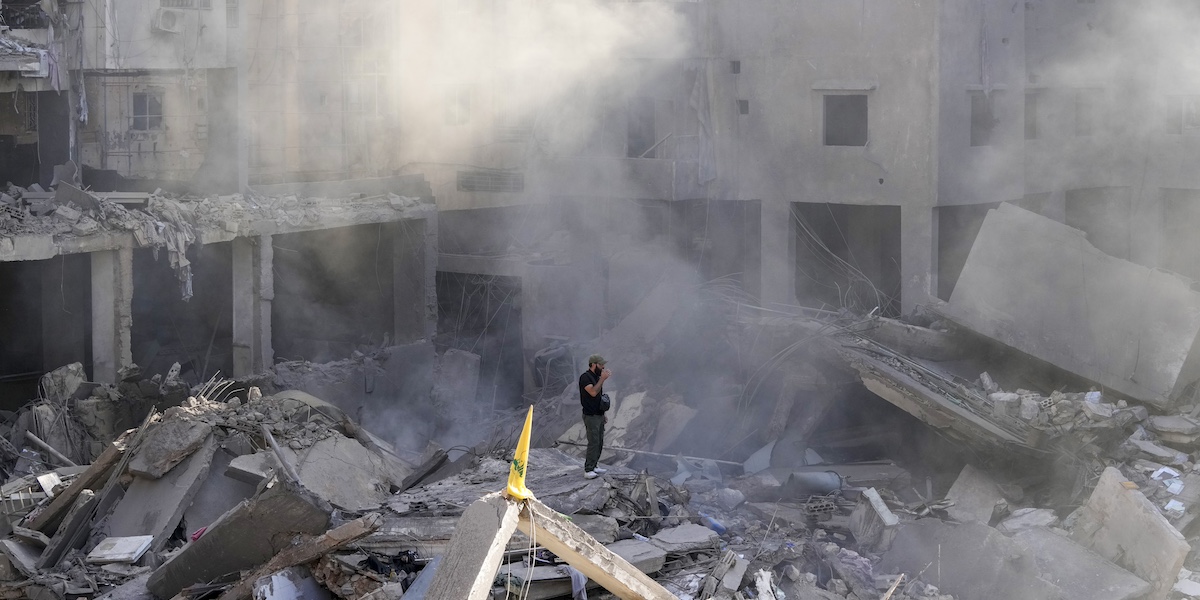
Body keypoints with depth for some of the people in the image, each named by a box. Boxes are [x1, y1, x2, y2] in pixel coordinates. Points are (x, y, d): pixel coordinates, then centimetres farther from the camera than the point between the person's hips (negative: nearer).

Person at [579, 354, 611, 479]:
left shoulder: (597, 377, 14)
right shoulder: (585, 377, -13)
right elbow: (593, 392, -27)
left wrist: (603, 414, 20)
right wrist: (602, 379, -23)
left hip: (599, 416, 9)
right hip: (591, 416, -9)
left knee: (599, 443, 9)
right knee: (593, 443, -12)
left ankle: (594, 466, 16)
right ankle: (588, 470, -11)